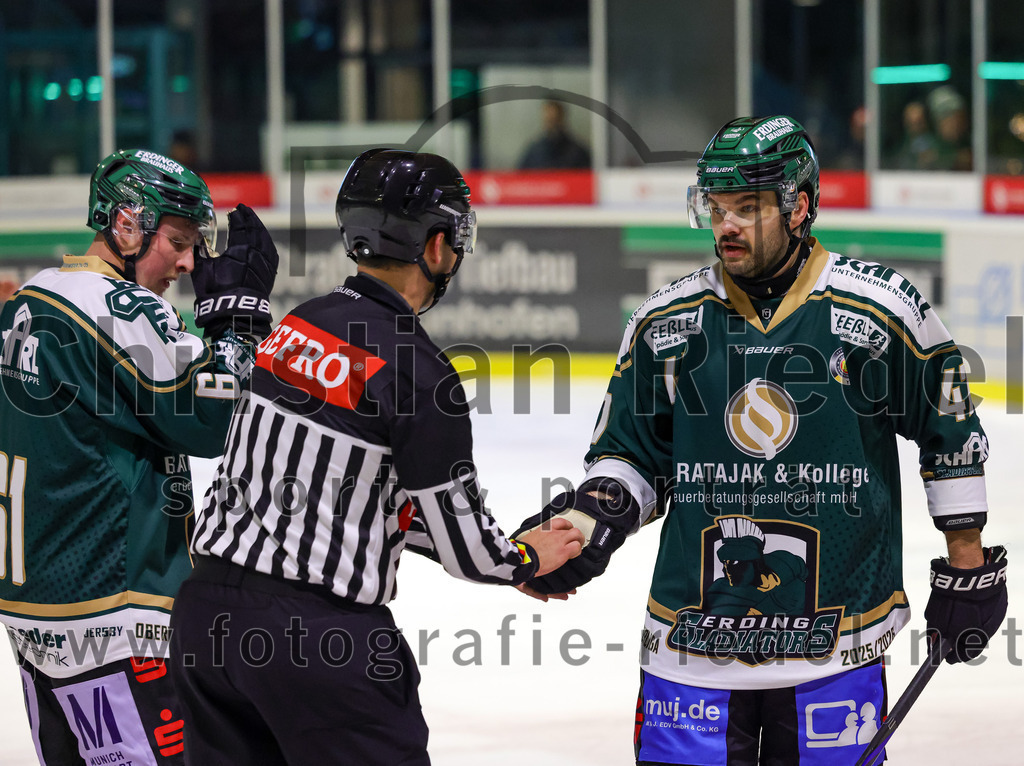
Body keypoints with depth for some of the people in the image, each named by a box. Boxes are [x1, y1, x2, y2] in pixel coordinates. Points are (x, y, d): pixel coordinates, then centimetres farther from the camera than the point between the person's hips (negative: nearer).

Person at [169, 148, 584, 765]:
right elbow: (462, 543, -8)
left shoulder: (300, 325, 8)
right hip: (316, 634, -8)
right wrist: (529, 558, 14)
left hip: (211, 606, 8)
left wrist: (503, 555, 22)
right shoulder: (418, 372, -15)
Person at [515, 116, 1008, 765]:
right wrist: (594, 515, -9)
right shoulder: (666, 322, 2)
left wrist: (969, 565, 8)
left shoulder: (881, 309, -5)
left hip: (835, 644, -2)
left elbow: (953, 433, 5)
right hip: (692, 637, 2)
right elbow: (631, 455, 12)